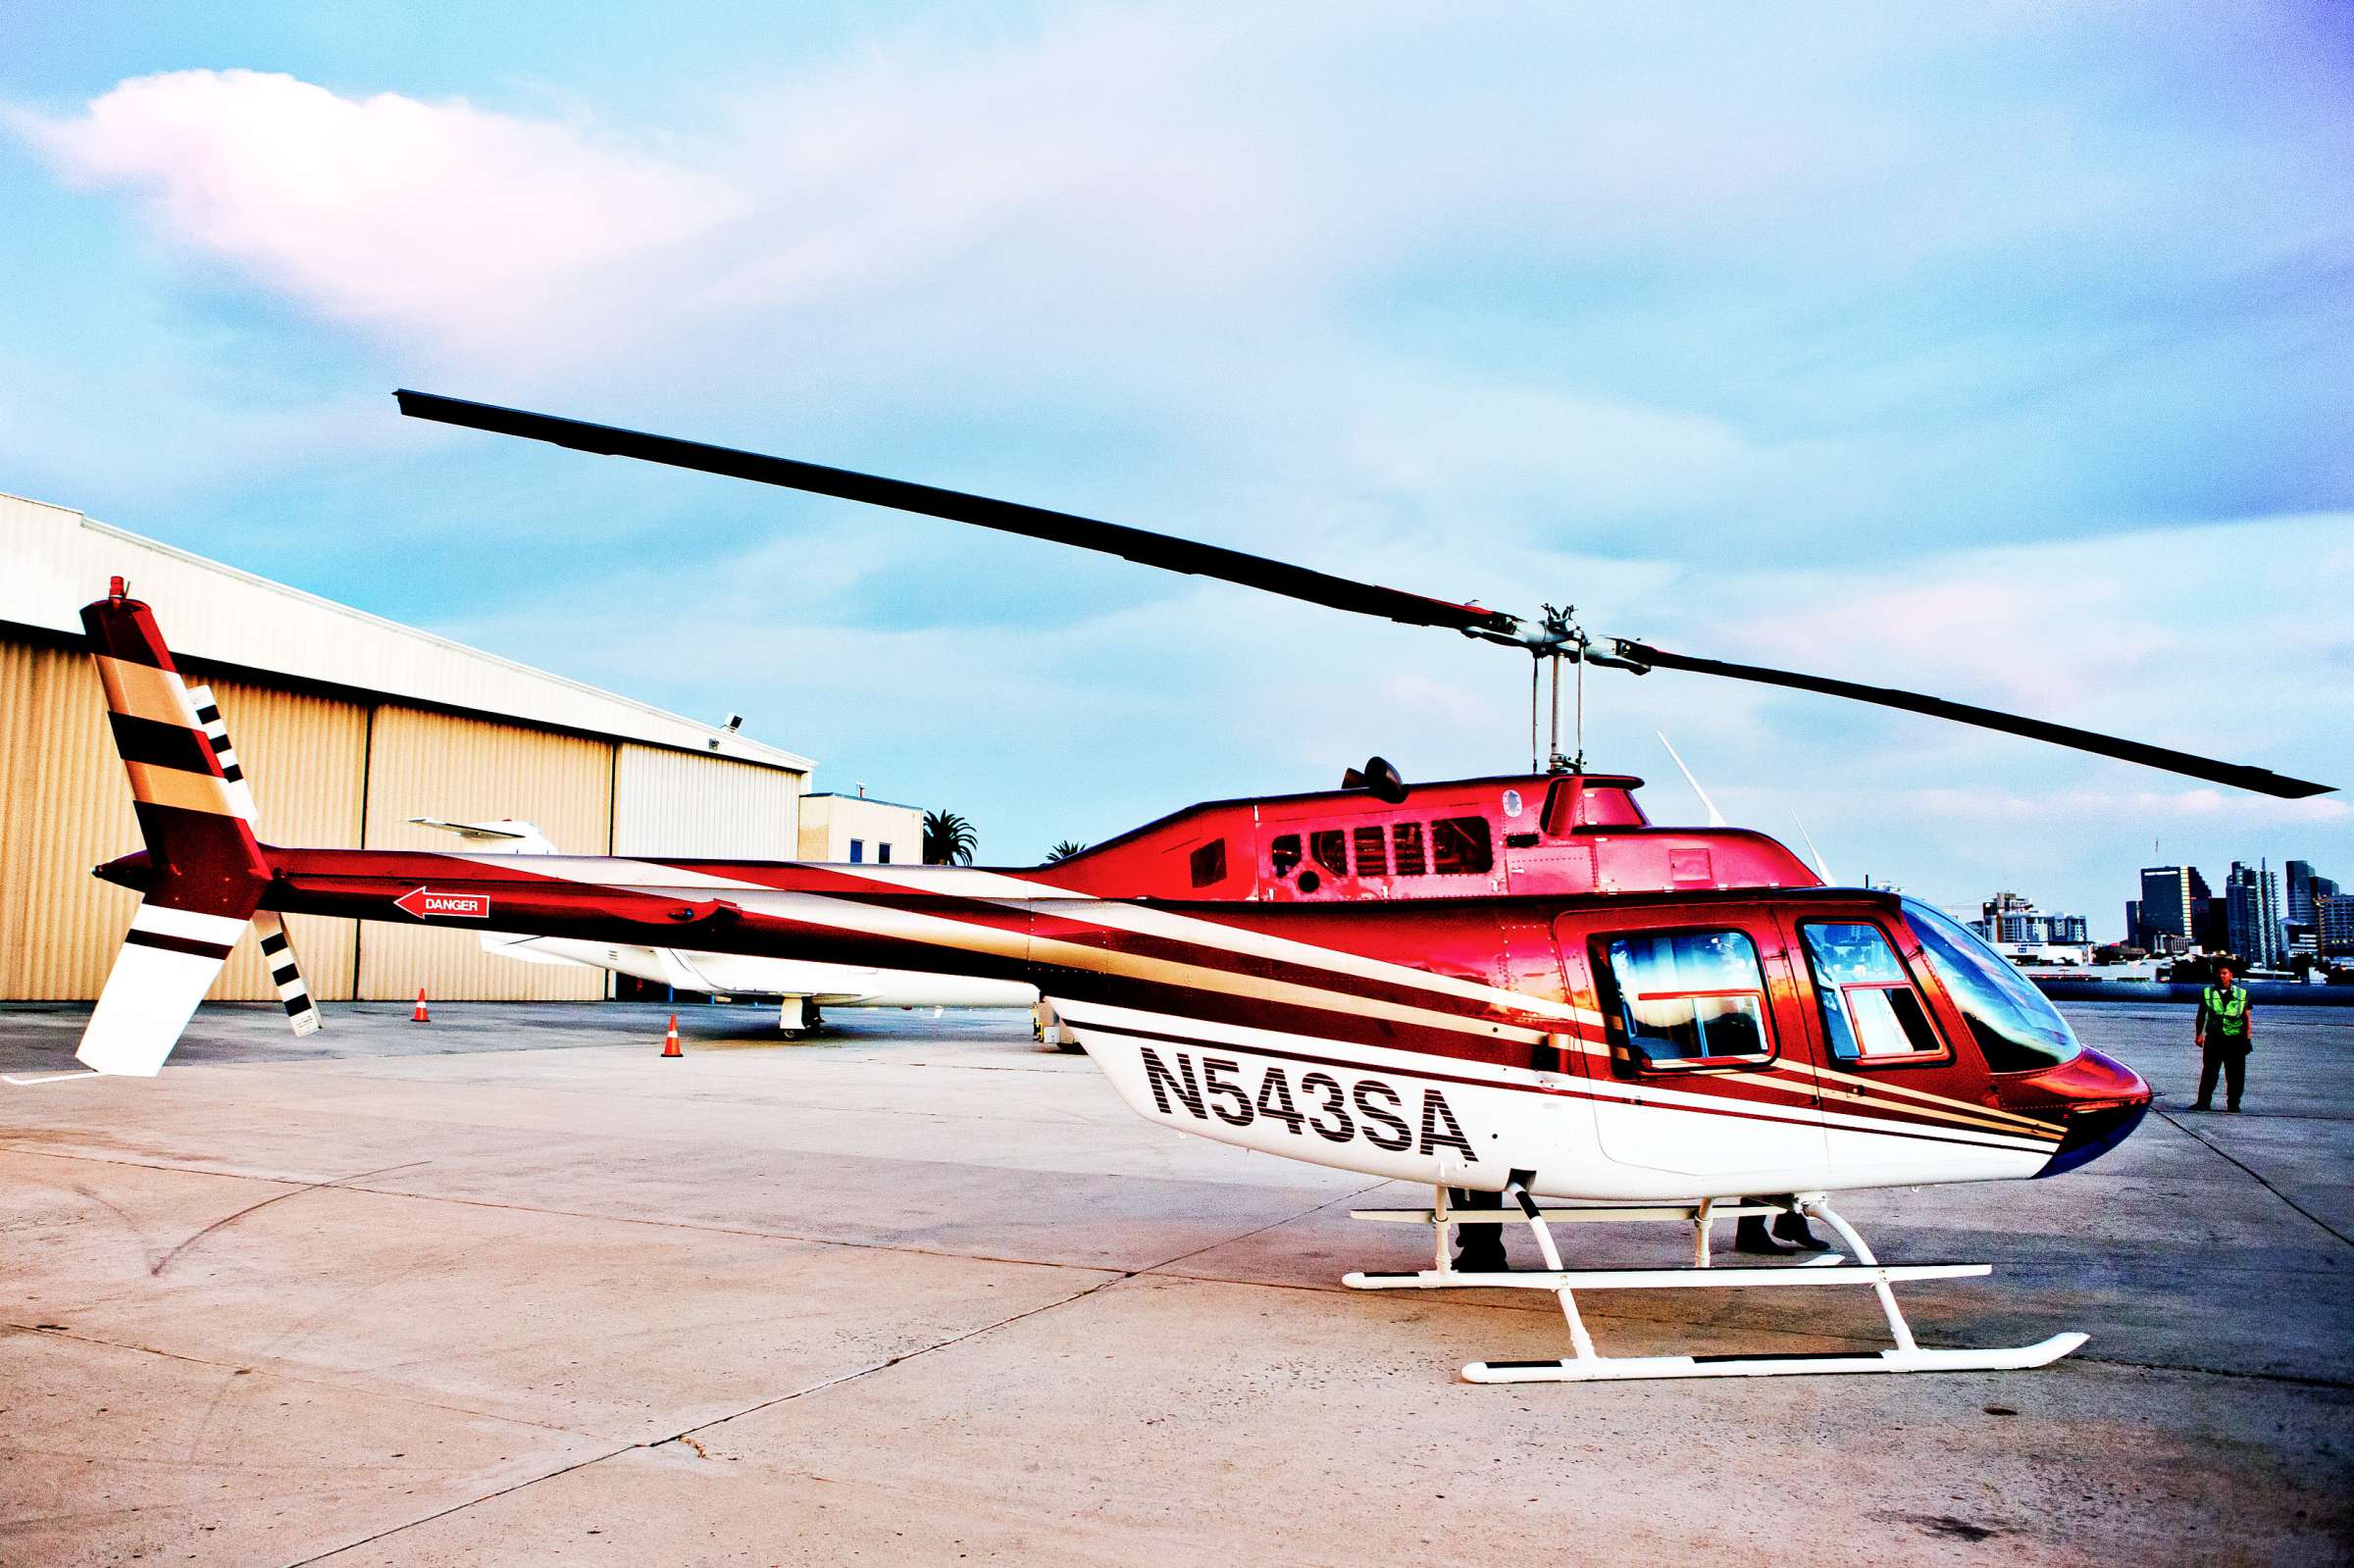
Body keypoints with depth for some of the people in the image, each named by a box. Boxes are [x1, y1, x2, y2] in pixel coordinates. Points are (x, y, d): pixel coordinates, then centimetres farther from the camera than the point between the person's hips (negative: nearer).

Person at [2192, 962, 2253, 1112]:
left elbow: (2247, 1018, 8)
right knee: (2209, 1073, 0)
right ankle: (2204, 1102, 3)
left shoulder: (2242, 993, 8)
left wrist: (2248, 1038, 3)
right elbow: (2201, 1016, 12)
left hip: (2235, 1039, 0)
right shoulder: (2207, 993, 8)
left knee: (2235, 1075, 2)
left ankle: (2233, 1104, 11)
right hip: (2213, 1038, 0)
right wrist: (2198, 1034, 4)